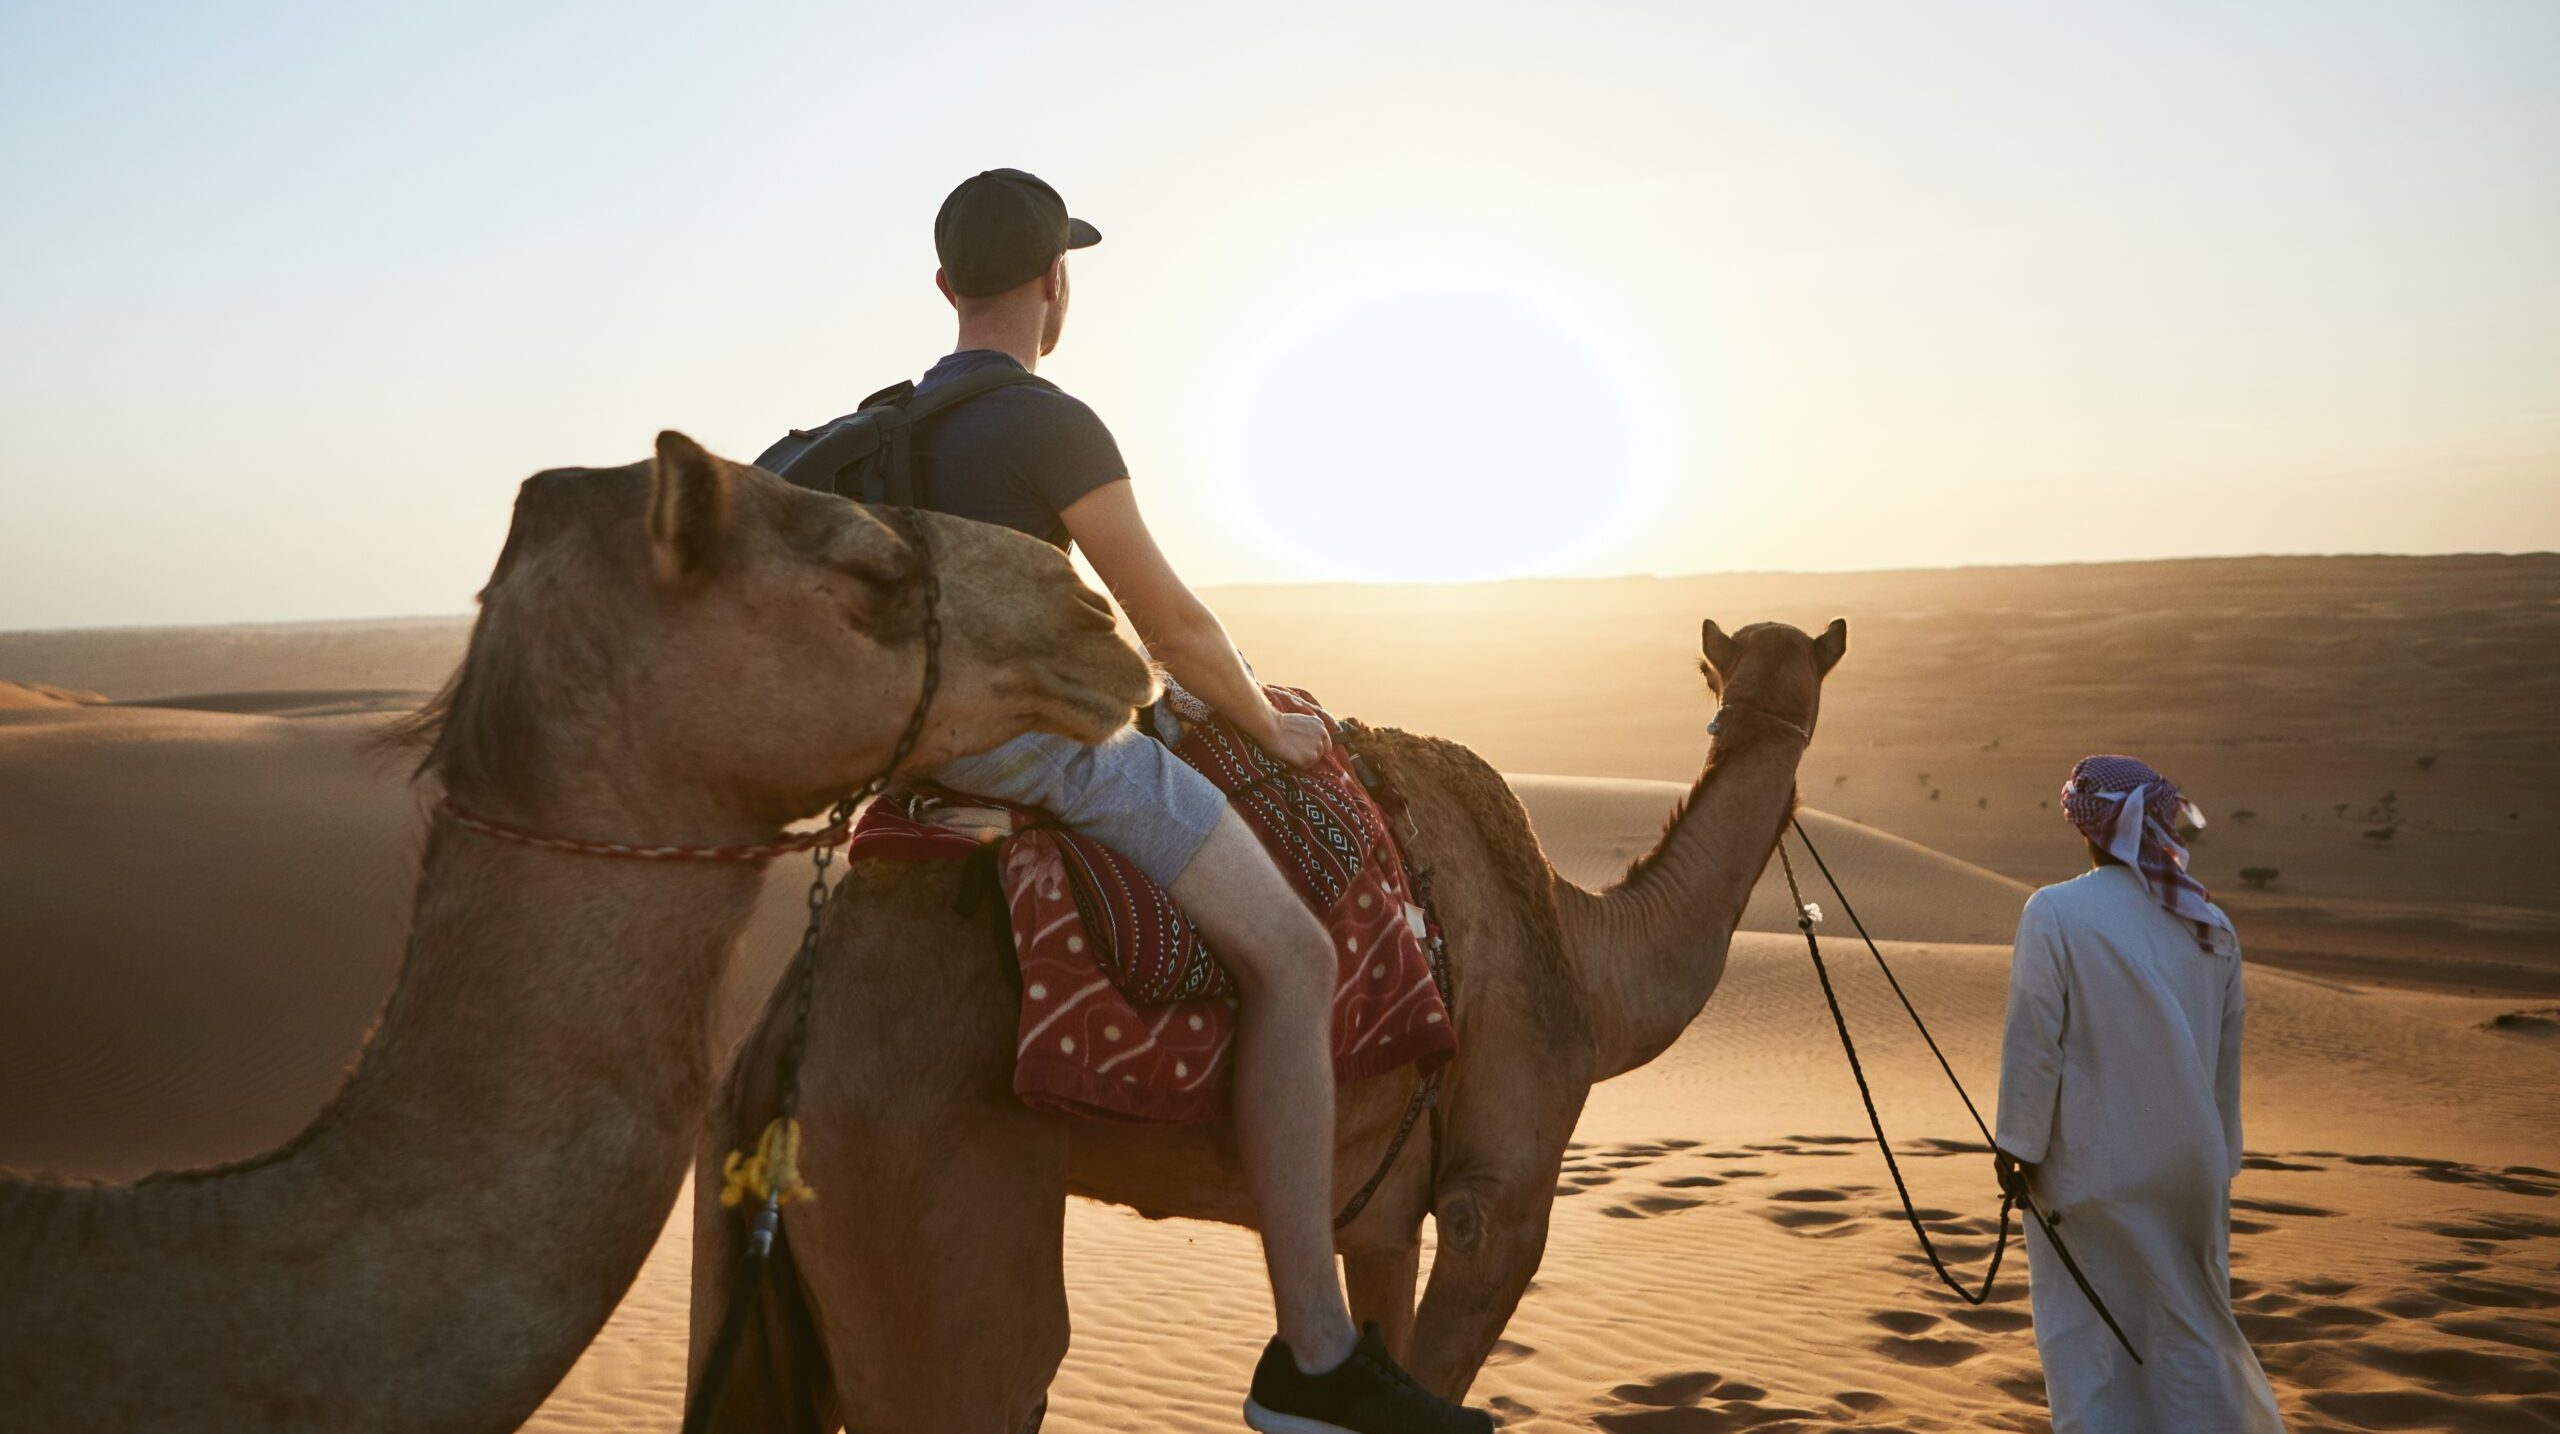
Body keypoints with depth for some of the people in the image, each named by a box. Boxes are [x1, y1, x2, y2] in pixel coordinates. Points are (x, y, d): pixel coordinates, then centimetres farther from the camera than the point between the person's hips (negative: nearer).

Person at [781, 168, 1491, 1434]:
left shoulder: (899, 421, 15)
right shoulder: (1054, 425, -14)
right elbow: (1171, 622, -10)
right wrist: (1271, 725, 7)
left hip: (941, 736, 10)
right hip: (1041, 733, -10)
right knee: (1291, 958, -15)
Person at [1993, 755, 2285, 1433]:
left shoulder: (2055, 912, -14)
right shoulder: (2211, 925, 2)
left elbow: (2033, 1039, -14)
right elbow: (2226, 1055, 10)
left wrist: (2017, 1143, -5)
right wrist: (2218, 1162, 20)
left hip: (2089, 1164, -4)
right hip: (2188, 1165, 5)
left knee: (2085, 1325, 7)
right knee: (2188, 1325, 16)